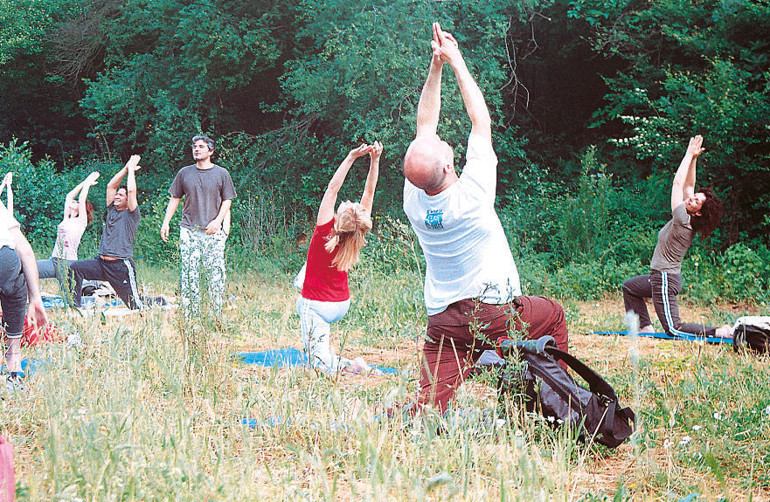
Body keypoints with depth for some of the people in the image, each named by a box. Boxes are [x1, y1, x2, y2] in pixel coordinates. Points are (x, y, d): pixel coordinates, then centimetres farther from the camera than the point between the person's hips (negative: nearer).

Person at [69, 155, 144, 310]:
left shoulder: (132, 215, -3)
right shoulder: (112, 210, 16)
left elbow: (131, 190, -15)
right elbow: (111, 186, 14)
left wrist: (132, 170, -2)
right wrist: (126, 169, 11)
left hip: (121, 266, -7)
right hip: (102, 262, 7)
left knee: (136, 306, -5)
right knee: (74, 268, -7)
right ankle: (75, 306, -2)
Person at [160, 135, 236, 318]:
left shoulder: (221, 173, 7)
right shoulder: (184, 173, 12)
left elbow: (227, 201, 7)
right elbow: (175, 199, 16)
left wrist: (218, 221, -9)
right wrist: (166, 223, 8)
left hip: (213, 232, -2)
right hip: (189, 229, 2)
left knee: (216, 272, -6)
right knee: (189, 273, -2)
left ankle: (217, 315, 0)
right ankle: (191, 315, 4)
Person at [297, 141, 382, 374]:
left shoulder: (325, 231, -24)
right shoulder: (357, 234, -14)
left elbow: (333, 188, -23)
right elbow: (369, 192, -9)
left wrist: (352, 157, -24)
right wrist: (375, 160, -13)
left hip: (317, 306, -5)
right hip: (341, 306, 5)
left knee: (319, 365, -1)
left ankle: (347, 365, -22)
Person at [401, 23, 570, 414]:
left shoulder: (414, 201, -4)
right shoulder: (472, 195, -18)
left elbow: (425, 126, 7)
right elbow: (482, 122, -8)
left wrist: (436, 66, 5)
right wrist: (456, 62, -1)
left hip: (443, 323, 4)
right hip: (494, 315, -4)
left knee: (433, 400, -5)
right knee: (551, 314, 22)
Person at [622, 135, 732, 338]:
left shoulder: (682, 220, -23)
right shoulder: (688, 220, 1)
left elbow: (678, 183, -20)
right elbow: (688, 185, 7)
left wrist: (690, 155, -14)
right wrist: (693, 158, 0)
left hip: (666, 280, -10)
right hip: (660, 277, 10)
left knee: (674, 329, -11)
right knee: (629, 287, 30)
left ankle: (720, 332, -15)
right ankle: (645, 327, 25)